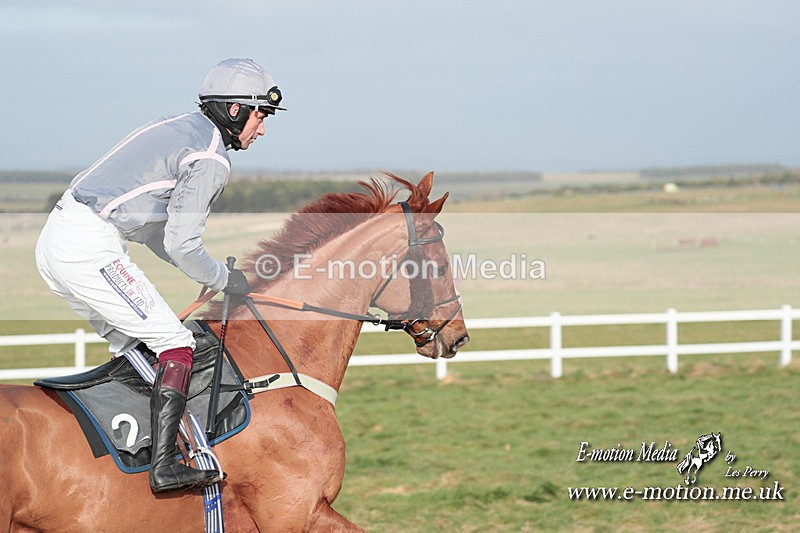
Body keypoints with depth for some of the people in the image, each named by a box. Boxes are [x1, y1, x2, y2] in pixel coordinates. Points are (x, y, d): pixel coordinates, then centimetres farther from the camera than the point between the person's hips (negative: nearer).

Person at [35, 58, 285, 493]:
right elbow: (180, 244, -12)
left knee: (133, 343, 20)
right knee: (175, 343, -7)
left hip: (56, 242, 10)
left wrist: (211, 273, 21)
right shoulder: (211, 160, -7)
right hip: (90, 250, -10)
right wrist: (224, 280, 5)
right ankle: (165, 465, -15)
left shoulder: (176, 131, 22)